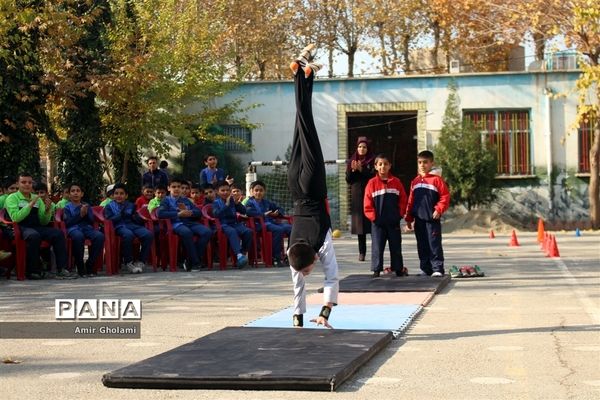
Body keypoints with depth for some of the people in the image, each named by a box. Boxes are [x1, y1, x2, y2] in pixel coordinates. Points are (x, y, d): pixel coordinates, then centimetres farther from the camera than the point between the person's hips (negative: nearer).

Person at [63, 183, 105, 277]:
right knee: (78, 236, -41)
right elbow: (68, 223, -2)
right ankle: (80, 267, -26)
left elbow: (92, 221, 12)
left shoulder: (87, 206, 21)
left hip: (87, 227, 3)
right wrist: (80, 214, -9)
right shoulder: (67, 207, 12)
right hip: (74, 228, -3)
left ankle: (89, 265, -19)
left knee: (100, 236, -30)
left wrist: (86, 214, -6)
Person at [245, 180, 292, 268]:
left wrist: (277, 213, 9)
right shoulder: (250, 202, 11)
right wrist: (264, 214, -12)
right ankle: (276, 258, -28)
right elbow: (249, 212, -11)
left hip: (272, 222, 6)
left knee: (290, 228, -18)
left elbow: (280, 209, 34)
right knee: (279, 230, -34)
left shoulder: (267, 202, 29)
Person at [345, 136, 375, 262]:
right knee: (359, 224, 1)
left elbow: (374, 175, -8)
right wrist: (353, 170, -9)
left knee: (372, 223, -9)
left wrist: (361, 169, -17)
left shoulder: (372, 160, 3)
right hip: (357, 197, 3)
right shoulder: (352, 161, 12)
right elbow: (348, 179, 8)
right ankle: (362, 252, 4)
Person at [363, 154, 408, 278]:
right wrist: (373, 216, -9)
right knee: (377, 247, 2)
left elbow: (403, 200, 5)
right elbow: (368, 203, -3)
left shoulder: (396, 182, 2)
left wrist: (400, 214, -3)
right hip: (378, 222, -2)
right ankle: (376, 269, 8)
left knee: (396, 247, 10)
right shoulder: (372, 183, -3)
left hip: (393, 222, 2)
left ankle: (398, 269, 18)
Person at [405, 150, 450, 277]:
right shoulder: (415, 182, 12)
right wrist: (409, 218, 13)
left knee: (434, 245, -5)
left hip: (432, 219, -5)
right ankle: (426, 269, 17)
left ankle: (437, 269, -2)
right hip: (419, 220, 6)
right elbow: (411, 201, 15)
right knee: (422, 246, 10)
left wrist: (439, 210, -16)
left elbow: (445, 196, -8)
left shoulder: (436, 179, -5)